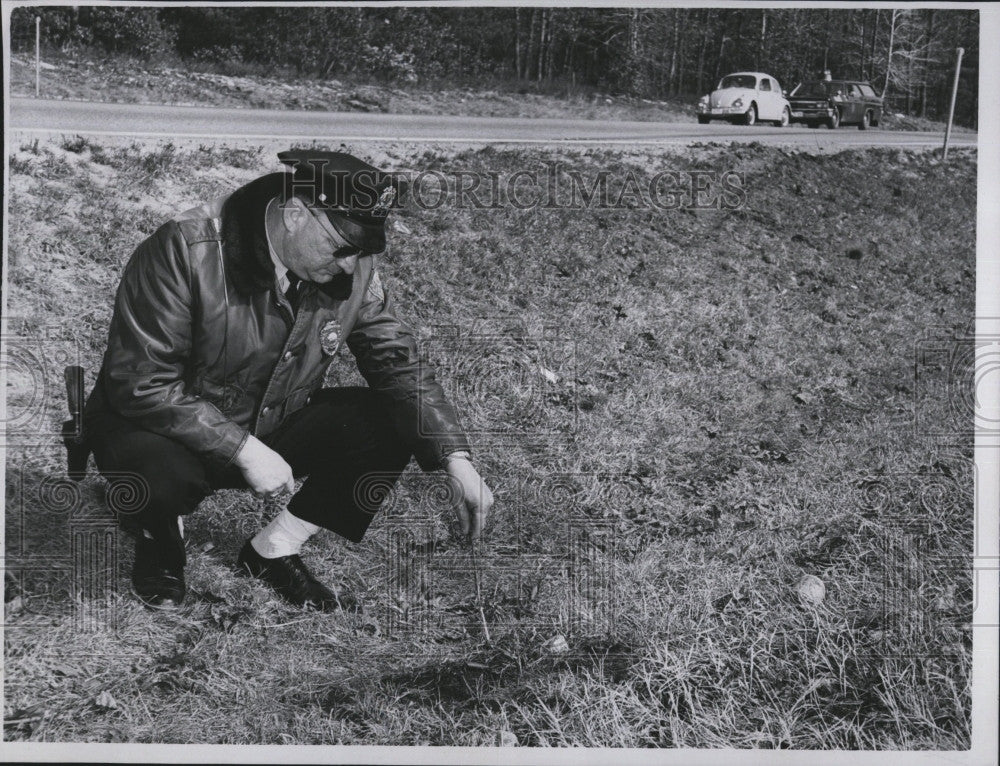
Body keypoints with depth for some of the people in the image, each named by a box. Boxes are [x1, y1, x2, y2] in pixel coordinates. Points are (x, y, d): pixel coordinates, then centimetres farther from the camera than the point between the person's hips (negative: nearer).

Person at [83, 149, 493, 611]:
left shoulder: (353, 268, -11)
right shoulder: (186, 250, -27)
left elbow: (399, 364, -5)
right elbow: (141, 382, -26)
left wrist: (457, 462, -18)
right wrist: (243, 450, -30)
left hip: (270, 430, 5)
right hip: (165, 428, -5)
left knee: (395, 425, -13)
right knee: (160, 476, -39)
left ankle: (273, 552, 4)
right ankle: (159, 539, 2)